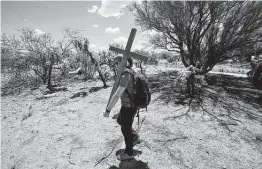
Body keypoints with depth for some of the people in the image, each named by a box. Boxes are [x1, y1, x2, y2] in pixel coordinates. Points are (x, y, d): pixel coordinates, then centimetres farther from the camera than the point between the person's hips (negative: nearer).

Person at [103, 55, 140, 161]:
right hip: (131, 104, 9)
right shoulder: (131, 72, 3)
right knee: (120, 121, 28)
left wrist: (108, 110, -23)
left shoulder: (125, 76, -28)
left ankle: (129, 153, 33)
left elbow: (117, 95, -31)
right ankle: (135, 137, 40)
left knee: (125, 129, 10)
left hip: (128, 107, -9)